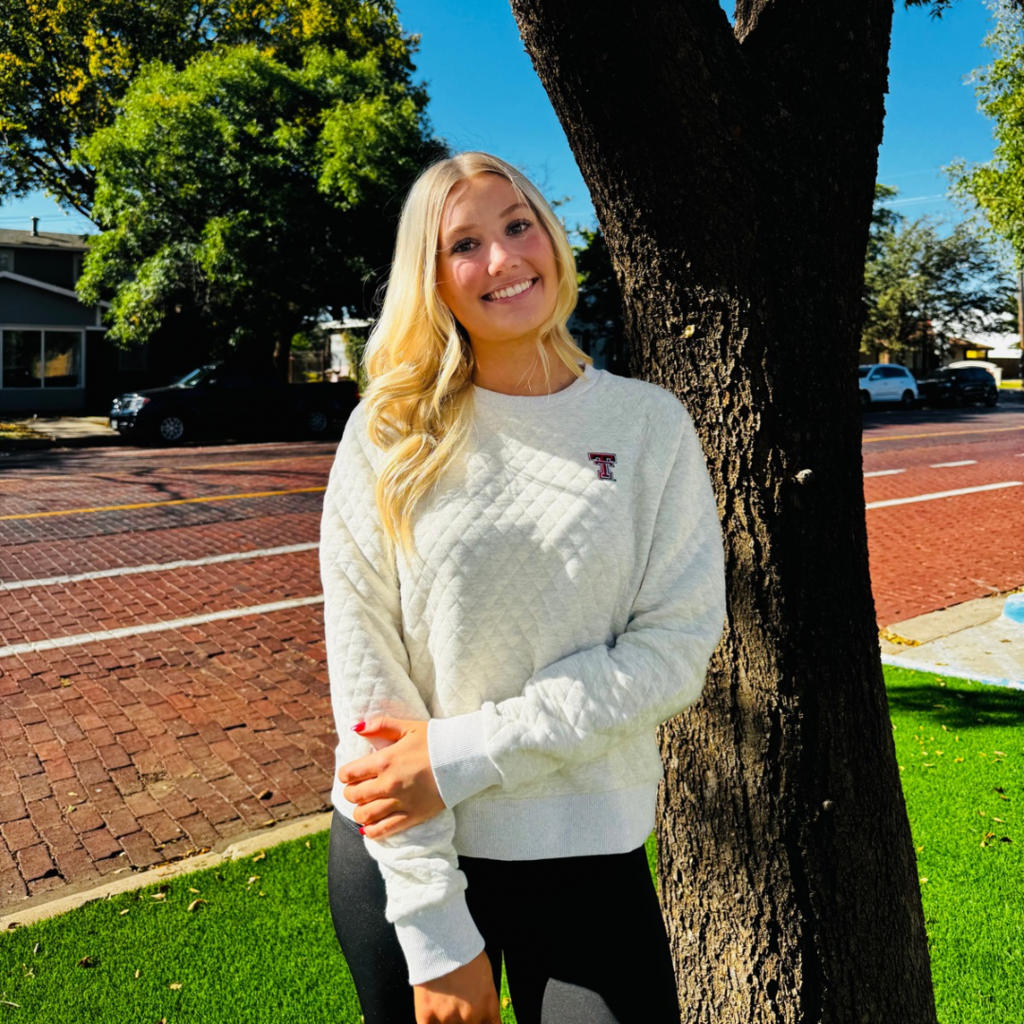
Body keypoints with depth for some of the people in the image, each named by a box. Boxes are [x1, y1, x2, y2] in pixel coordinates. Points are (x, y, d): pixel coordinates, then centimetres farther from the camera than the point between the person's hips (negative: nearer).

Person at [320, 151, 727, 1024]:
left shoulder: (650, 425, -4)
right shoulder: (388, 437, -6)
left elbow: (676, 647, -9)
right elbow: (363, 675, -8)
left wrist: (463, 753, -16)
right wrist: (434, 932, -10)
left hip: (586, 854, 0)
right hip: (399, 855, 1)